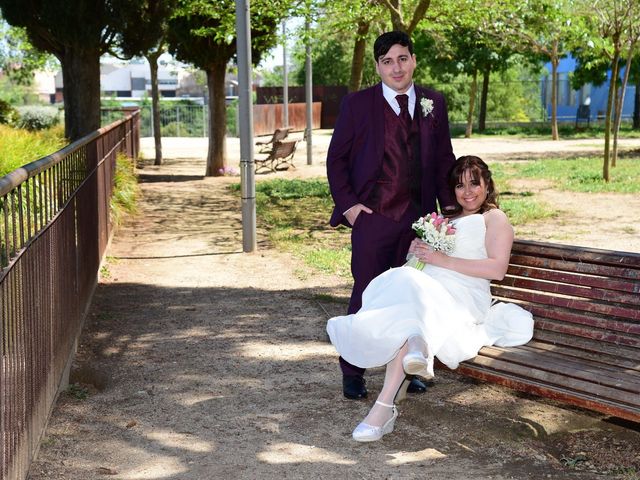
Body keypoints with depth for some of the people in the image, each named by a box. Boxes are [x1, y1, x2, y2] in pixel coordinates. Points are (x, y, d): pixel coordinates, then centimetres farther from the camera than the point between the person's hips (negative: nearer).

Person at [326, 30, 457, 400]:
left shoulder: (434, 104, 7)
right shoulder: (358, 104, -2)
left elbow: (444, 158, 13)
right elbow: (336, 158, 2)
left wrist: (449, 204, 4)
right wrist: (348, 203, -7)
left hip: (418, 217, 3)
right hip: (373, 216, -3)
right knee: (366, 294, 1)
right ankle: (353, 373, 14)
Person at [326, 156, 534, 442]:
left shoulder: (494, 218, 14)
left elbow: (497, 268, -3)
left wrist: (441, 260, -9)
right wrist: (415, 249, 8)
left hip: (461, 296, -6)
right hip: (430, 288, 6)